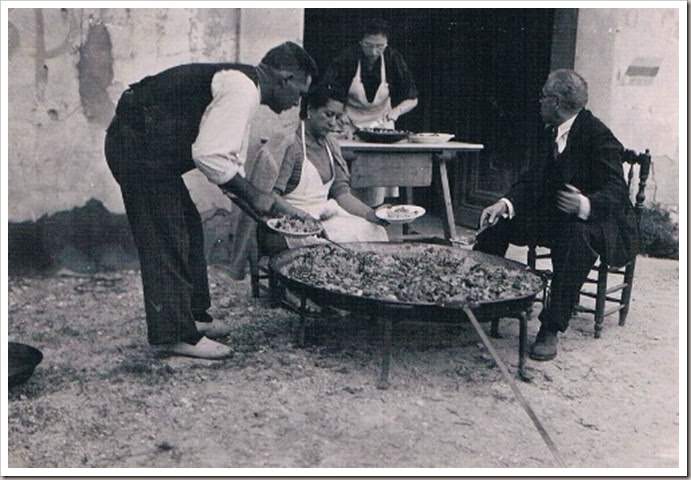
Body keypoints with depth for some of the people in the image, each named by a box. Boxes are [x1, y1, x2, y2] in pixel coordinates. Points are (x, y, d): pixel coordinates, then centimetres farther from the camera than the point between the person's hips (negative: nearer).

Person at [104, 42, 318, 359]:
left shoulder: (242, 86, 14)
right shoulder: (242, 89, -18)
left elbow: (229, 160, 18)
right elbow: (209, 155, -26)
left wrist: (262, 202, 11)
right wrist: (253, 195, -17)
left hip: (142, 148, 11)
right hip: (139, 150, -11)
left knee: (188, 229, 16)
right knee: (166, 241, -4)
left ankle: (193, 318, 28)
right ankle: (174, 336, 7)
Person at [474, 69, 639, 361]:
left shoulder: (597, 135, -19)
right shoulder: (555, 132, 6)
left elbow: (616, 190, -25)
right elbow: (536, 177, 5)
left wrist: (586, 205, -46)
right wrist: (506, 203, -11)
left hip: (603, 222, -9)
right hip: (557, 217, 9)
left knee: (574, 234, -40)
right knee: (500, 219, 2)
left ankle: (552, 329, -35)